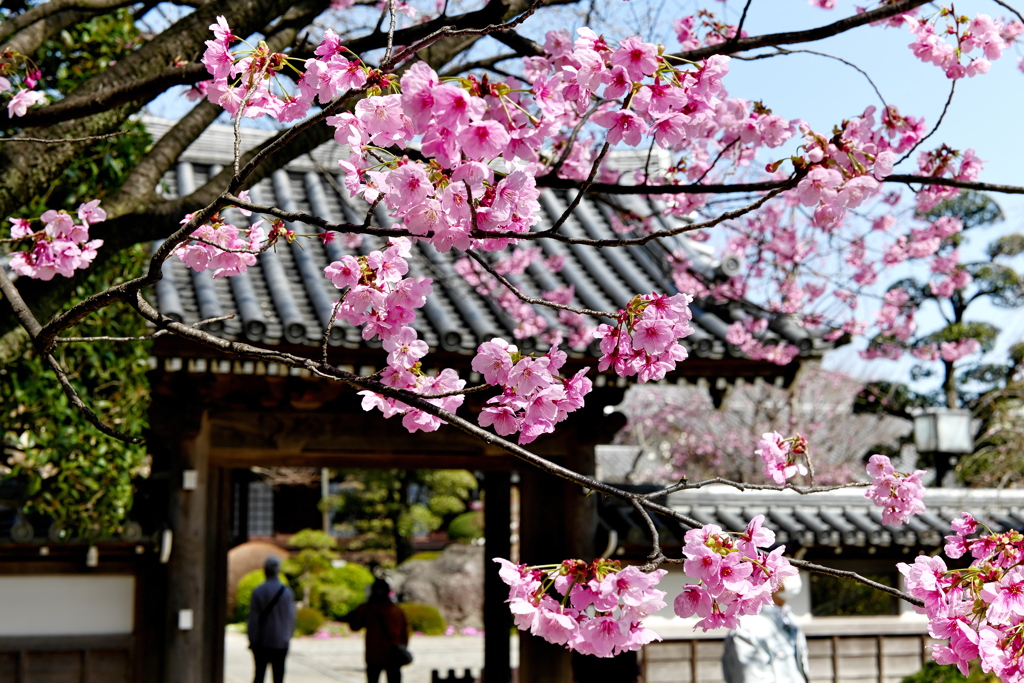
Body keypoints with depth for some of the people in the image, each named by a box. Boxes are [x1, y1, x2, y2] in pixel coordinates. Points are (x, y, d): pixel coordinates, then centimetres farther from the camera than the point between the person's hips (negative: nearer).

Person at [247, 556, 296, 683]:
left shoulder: (258, 591, -6)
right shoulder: (287, 592, -2)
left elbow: (253, 618, -5)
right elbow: (291, 617, 3)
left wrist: (252, 640, 2)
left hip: (262, 642, 0)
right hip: (280, 642, 0)